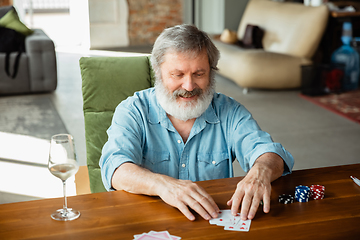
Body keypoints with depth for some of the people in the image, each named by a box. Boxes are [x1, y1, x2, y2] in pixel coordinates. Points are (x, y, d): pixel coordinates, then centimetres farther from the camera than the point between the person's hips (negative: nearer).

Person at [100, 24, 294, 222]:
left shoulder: (228, 112, 4)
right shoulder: (133, 111, -3)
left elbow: (266, 151, -10)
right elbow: (115, 167, -19)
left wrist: (261, 171, -35)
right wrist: (162, 184, -39)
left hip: (217, 222, 2)